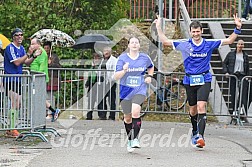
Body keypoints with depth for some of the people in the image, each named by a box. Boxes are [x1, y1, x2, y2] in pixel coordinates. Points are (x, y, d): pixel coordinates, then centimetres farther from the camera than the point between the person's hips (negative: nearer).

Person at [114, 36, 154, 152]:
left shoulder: (145, 58, 2)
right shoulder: (122, 58, -4)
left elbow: (151, 67, 26)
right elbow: (116, 77, -8)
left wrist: (149, 76, 7)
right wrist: (124, 70, -27)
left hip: (140, 90, -1)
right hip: (126, 91, 1)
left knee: (135, 112, -25)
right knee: (127, 117, 11)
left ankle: (135, 139, -19)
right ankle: (130, 140, 31)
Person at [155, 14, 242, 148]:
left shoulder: (209, 44, 2)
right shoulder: (184, 45, 1)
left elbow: (229, 41, 6)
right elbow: (165, 41, 0)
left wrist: (237, 29, -5)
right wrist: (158, 27, -5)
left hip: (204, 80, -2)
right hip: (189, 80, 2)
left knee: (201, 107, -18)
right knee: (193, 110, 11)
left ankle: (200, 135, -23)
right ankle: (195, 131, 36)